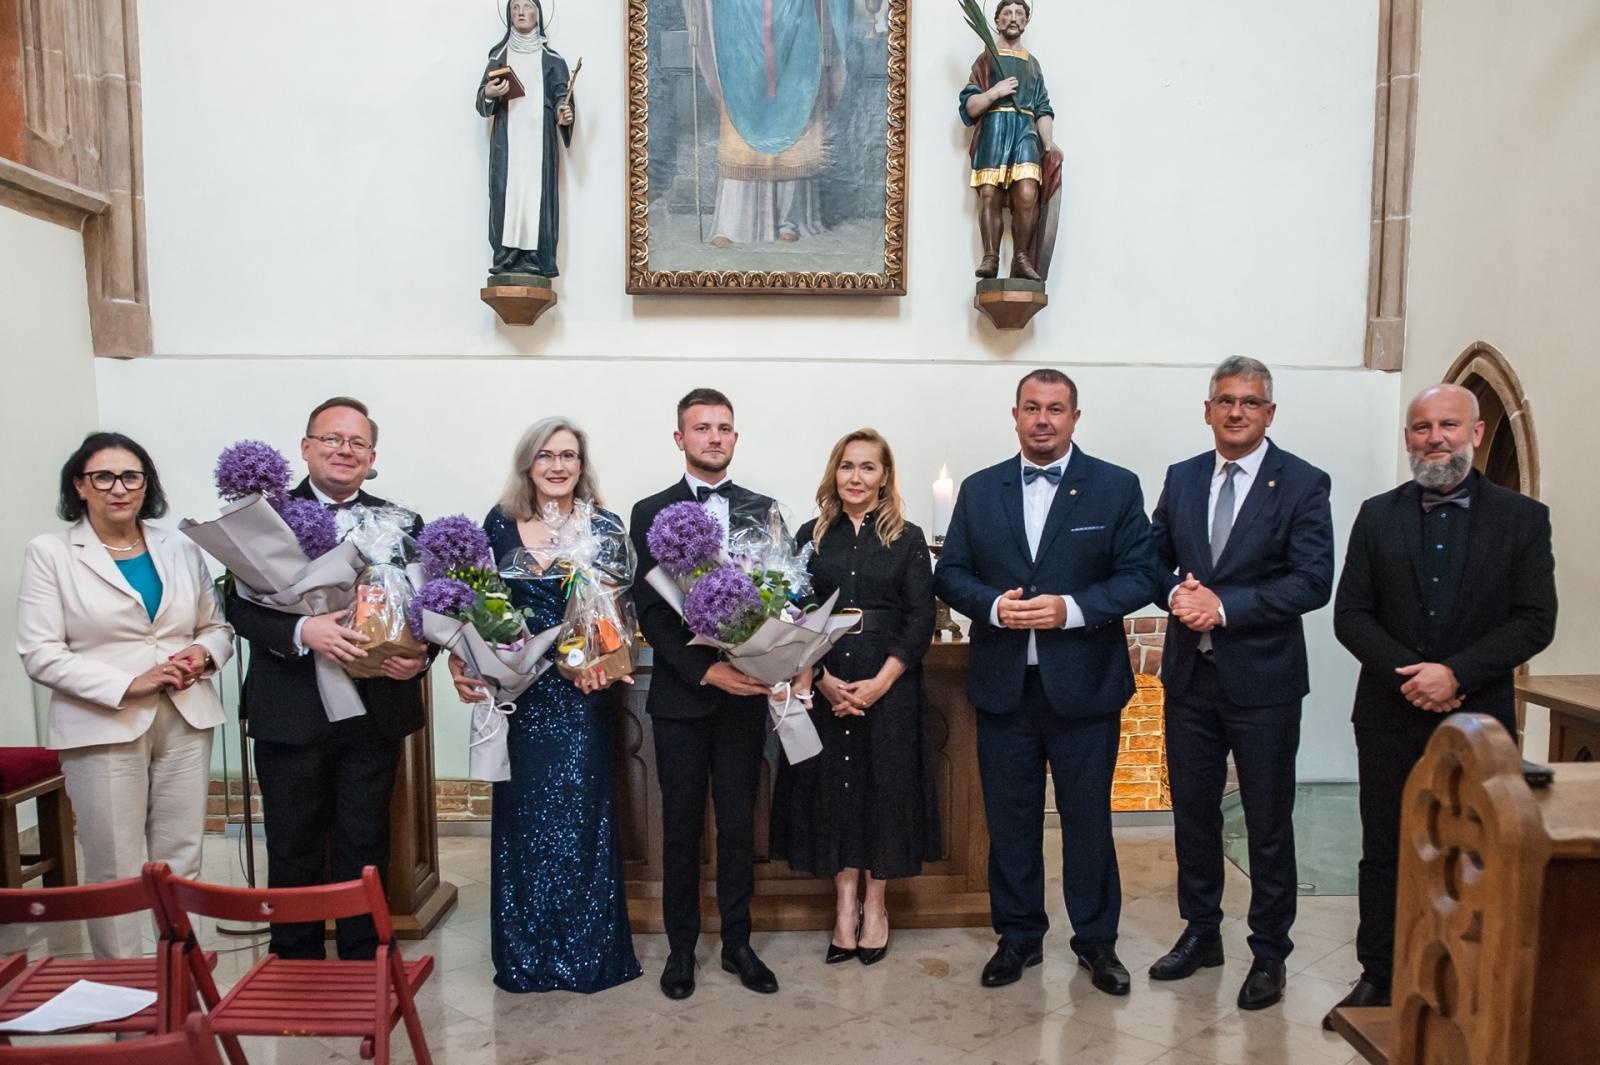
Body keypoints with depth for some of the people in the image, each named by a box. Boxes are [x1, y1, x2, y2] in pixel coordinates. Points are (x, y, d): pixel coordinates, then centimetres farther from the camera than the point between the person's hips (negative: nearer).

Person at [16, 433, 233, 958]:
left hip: (186, 722, 3)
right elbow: (40, 654, -6)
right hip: (103, 728, -3)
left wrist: (204, 653, -7)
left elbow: (219, 627, 16)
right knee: (115, 873, 2)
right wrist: (128, 684, -16)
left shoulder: (180, 548, 10)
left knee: (181, 865, 8)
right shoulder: (49, 553, 1)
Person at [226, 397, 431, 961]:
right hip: (291, 715, -1)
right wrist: (301, 631, -26)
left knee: (365, 849, 13)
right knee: (294, 853, 12)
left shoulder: (401, 524, 6)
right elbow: (239, 604, -9)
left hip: (374, 716, 2)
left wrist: (421, 655, -15)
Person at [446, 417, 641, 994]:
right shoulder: (499, 524, 4)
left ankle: (586, 949, 20)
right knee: (522, 819, 10)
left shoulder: (604, 526, 0)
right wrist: (461, 662, -9)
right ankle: (525, 955, 26)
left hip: (580, 693, -1)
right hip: (516, 692, 2)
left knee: (580, 816, 3)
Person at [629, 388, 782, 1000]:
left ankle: (737, 943, 26)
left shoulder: (763, 511, 6)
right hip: (680, 695, -1)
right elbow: (650, 611, -6)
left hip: (744, 694, 1)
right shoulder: (651, 513, 0)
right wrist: (705, 670, -16)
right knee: (681, 827, 9)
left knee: (738, 823, 10)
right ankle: (681, 947, 25)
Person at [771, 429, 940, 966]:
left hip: (889, 685, -1)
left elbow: (920, 622, -3)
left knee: (884, 787, 6)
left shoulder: (908, 539, 2)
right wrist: (823, 679, -12)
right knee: (832, 785, 5)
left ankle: (875, 902, 23)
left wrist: (879, 683, -13)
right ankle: (845, 902, 20)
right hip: (822, 684, 1)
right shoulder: (811, 536, 5)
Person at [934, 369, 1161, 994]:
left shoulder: (1116, 487, -1)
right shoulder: (979, 490, 6)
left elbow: (1140, 576, -5)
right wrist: (993, 605, -14)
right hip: (1002, 684, 2)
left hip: (1084, 683, -2)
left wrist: (1072, 609, -19)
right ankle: (1018, 936, 28)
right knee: (1010, 818, 11)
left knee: (1088, 816, 10)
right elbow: (949, 574, 5)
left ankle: (1096, 938, 29)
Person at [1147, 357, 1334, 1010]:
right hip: (1189, 673, 4)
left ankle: (1269, 952, 25)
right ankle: (1201, 932, 32)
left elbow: (1313, 583, -14)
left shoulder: (1303, 484, -6)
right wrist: (1175, 592, -11)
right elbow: (1154, 559, 11)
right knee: (1193, 809, 15)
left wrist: (1225, 605, -20)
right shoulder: (1181, 478, 8)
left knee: (1268, 822, 8)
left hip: (1263, 676, -4)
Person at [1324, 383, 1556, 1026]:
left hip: (1478, 718, -1)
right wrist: (1407, 674, -13)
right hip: (1391, 716, 1)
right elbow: (1351, 615, 1)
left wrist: (1456, 674, -17)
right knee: (1384, 852, 9)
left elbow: (1535, 621, -5)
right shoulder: (1378, 516, 5)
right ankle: (1377, 978, 21)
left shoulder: (1523, 518, 1)